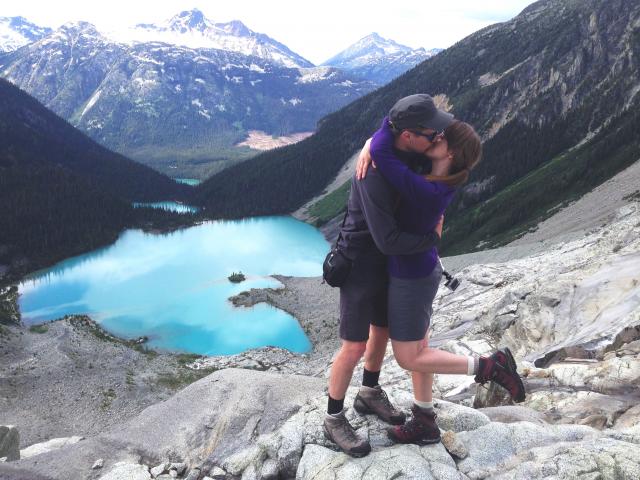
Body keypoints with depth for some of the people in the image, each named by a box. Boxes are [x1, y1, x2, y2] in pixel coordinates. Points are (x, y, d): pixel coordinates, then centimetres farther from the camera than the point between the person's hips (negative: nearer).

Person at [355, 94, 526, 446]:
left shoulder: (425, 191, -32)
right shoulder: (439, 178, -4)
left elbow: (382, 152, -34)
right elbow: (389, 135, 5)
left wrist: (394, 120, -17)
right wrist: (367, 149, -15)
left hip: (411, 277, -9)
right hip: (419, 269, 9)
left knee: (409, 359, 6)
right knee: (417, 349, 17)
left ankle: (489, 366, 7)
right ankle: (425, 424, 30)